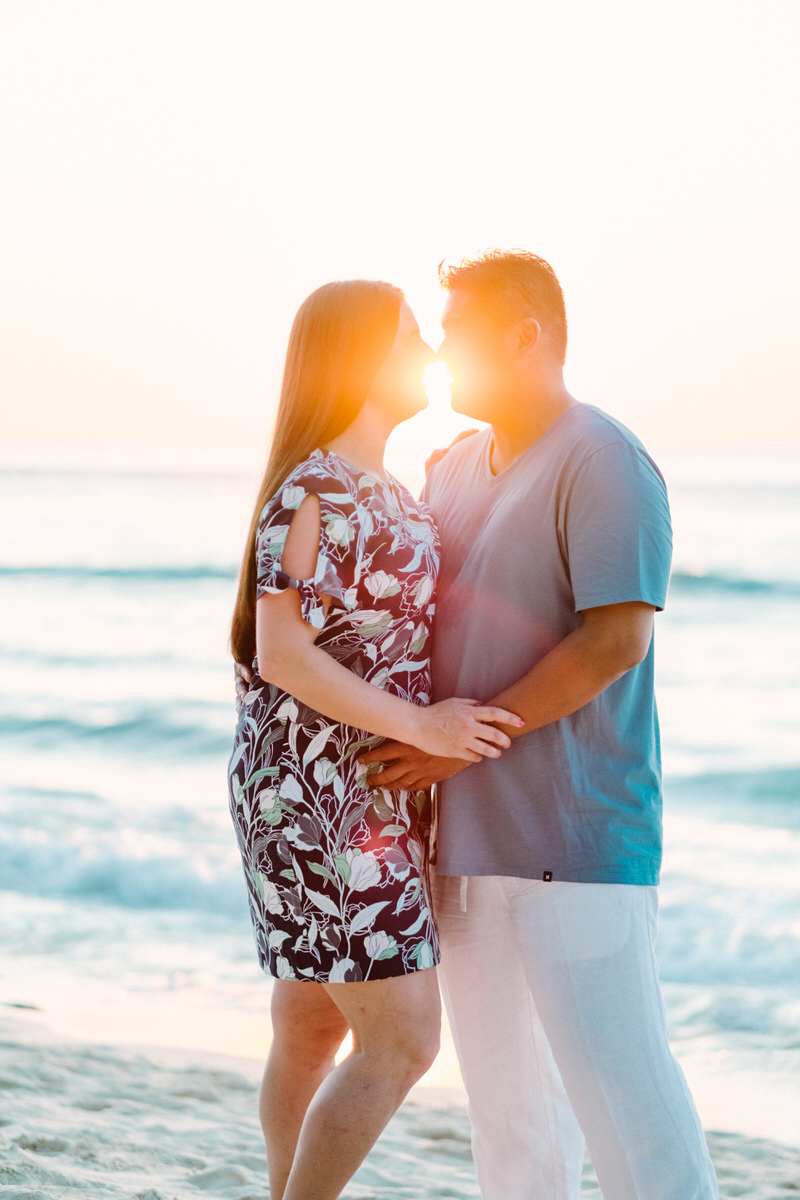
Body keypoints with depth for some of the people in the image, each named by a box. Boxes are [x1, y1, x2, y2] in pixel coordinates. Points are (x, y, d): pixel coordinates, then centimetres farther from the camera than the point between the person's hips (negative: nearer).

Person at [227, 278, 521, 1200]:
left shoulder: (371, 489, 12)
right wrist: (419, 726, -23)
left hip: (357, 791, 10)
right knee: (403, 1044, -7)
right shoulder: (312, 491, -18)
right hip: (318, 800, -10)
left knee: (313, 1030, 15)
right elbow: (279, 651, -23)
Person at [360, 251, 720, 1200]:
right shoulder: (455, 472, 15)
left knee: (613, 1069, -7)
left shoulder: (604, 464, -10)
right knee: (500, 1074, 12)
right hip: (469, 831, 8)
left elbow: (616, 640, -19)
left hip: (574, 832, -8)